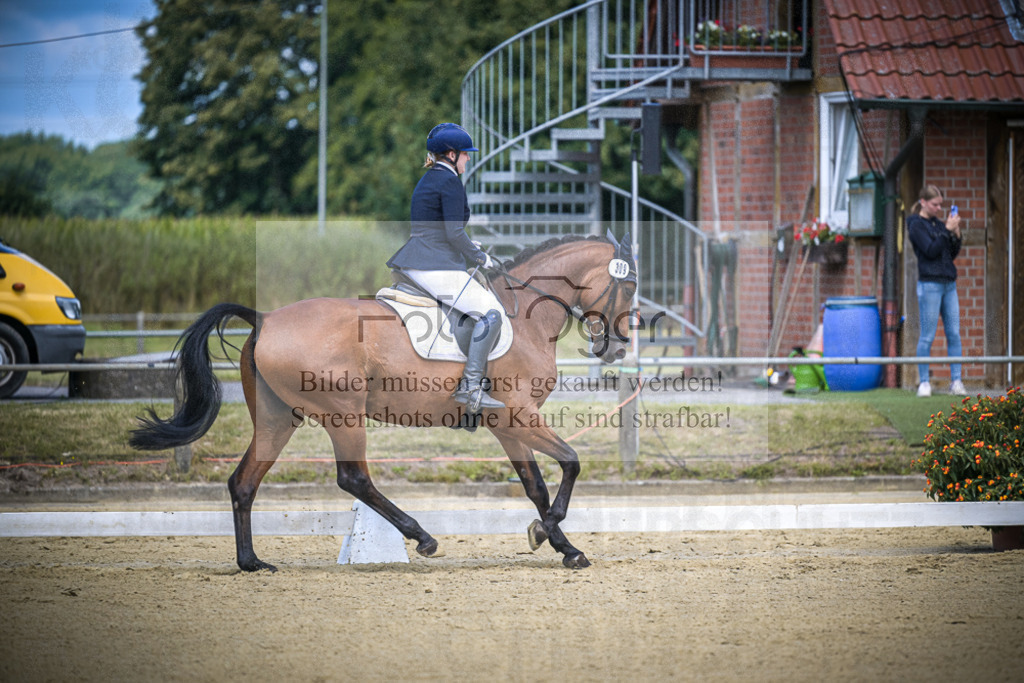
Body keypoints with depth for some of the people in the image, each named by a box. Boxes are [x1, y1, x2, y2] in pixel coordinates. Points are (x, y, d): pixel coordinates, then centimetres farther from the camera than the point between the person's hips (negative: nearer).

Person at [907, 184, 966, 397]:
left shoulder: (939, 223, 14)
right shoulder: (917, 224, -4)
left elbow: (953, 253, 15)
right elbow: (931, 250, -15)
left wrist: (956, 233, 1)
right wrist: (948, 230, -15)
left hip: (949, 284, 6)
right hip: (930, 285, -6)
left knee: (954, 334, 2)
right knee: (927, 336, -3)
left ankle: (956, 381, 3)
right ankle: (924, 382, 3)